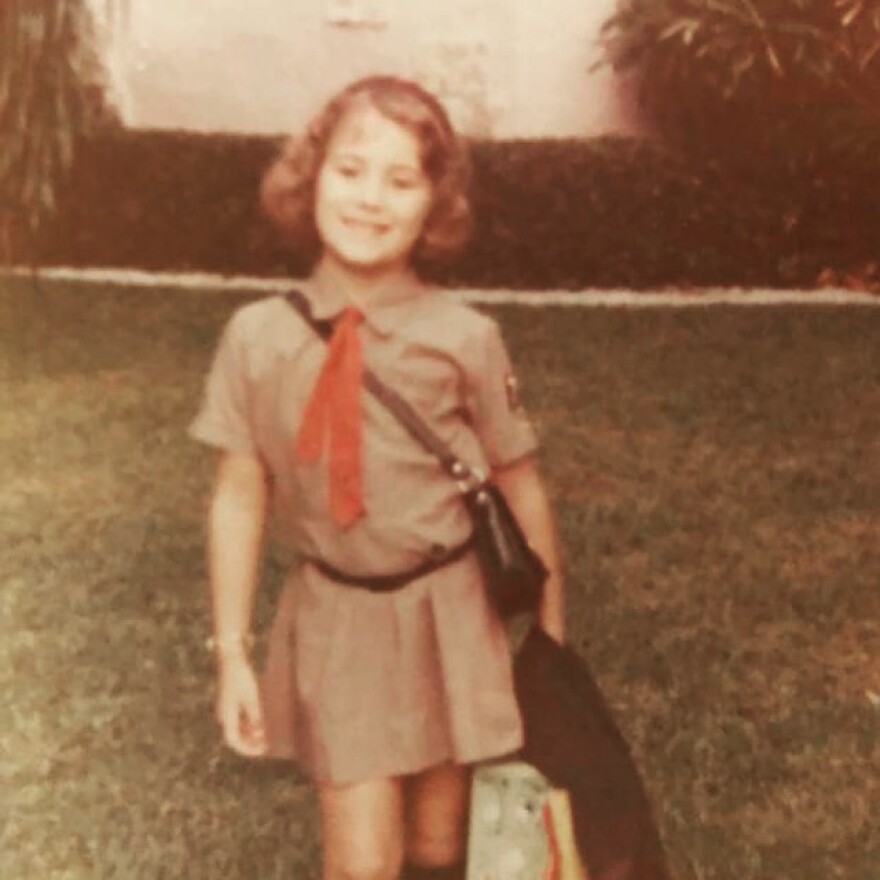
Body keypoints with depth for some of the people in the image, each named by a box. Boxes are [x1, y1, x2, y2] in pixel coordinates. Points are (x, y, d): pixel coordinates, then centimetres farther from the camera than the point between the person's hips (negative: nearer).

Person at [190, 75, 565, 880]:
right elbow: (240, 496, -4)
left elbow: (520, 488, -2)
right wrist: (233, 655, -1)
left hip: (445, 613, 0)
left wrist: (551, 632, 7)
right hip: (332, 617, 0)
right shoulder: (257, 337, -10)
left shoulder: (465, 339, -13)